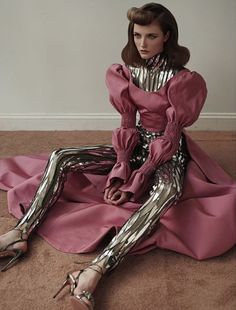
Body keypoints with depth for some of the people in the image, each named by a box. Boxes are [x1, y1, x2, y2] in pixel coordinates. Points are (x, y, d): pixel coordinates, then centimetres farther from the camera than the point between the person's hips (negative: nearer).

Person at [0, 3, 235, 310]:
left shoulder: (181, 79, -15)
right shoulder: (126, 73, -2)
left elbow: (170, 136, -18)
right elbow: (128, 125, -3)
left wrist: (135, 183, -22)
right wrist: (120, 170, -17)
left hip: (168, 152, -5)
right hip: (137, 145, 5)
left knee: (167, 191, -43)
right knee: (61, 158, -12)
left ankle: (97, 269, -51)